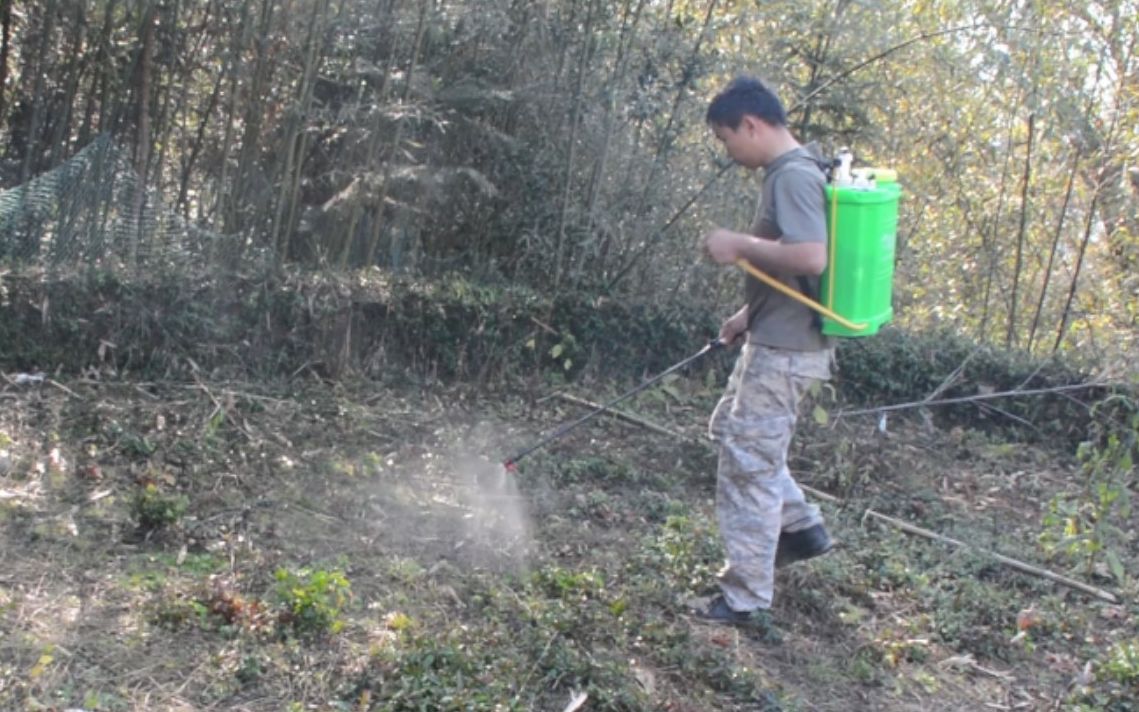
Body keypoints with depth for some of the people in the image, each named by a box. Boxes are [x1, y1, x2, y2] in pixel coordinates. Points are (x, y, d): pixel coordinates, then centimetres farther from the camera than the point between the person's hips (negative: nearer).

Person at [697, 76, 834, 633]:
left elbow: (812, 257, -32)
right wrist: (749, 315, 20)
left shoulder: (793, 177, -19)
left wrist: (739, 245, -21)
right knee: (731, 428, 25)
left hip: (785, 351, -11)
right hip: (776, 340, 11)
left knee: (748, 465, -4)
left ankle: (746, 601, 6)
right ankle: (800, 526, 33)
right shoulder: (791, 173, 13)